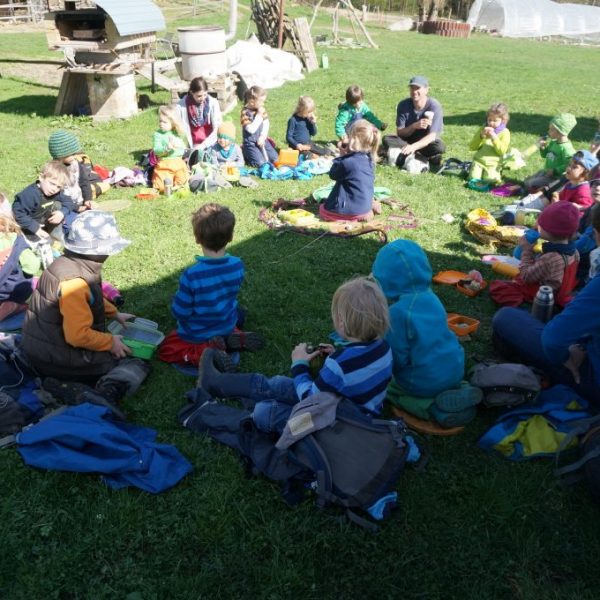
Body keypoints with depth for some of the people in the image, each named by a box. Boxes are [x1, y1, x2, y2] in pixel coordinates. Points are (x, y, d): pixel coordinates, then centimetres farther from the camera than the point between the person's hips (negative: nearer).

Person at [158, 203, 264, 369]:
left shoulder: (191, 275, -34)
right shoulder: (237, 266, -18)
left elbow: (179, 312, -22)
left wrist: (178, 298, -1)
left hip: (198, 335, -5)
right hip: (227, 326, 5)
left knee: (166, 349, 17)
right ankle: (233, 338, 4)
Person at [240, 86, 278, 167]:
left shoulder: (261, 109, 3)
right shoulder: (245, 112, -17)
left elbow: (266, 123, 3)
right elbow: (251, 129, -26)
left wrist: (263, 136, -12)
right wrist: (259, 115, -24)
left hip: (262, 141, 7)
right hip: (251, 144, -7)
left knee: (275, 159, 4)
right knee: (261, 163, -19)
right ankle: (244, 155, 8)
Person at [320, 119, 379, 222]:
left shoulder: (347, 162, -24)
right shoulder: (369, 159, -1)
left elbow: (333, 175, -6)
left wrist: (341, 157, 1)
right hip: (365, 206, 7)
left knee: (323, 209, 17)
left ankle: (352, 219, 0)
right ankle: (364, 213, 13)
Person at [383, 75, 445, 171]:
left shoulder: (434, 106, -19)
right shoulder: (403, 105, -12)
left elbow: (432, 136, -27)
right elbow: (399, 132, -11)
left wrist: (413, 147, -44)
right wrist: (414, 126, -32)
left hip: (426, 143, -2)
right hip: (407, 140, 3)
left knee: (439, 147, -35)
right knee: (387, 140, -25)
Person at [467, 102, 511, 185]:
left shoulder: (505, 133, 3)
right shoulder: (483, 128, 12)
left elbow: (502, 151, -10)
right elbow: (472, 147, 6)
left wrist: (494, 137, -18)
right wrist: (481, 135, -10)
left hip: (493, 164, -2)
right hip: (479, 160, 2)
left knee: (489, 180, -25)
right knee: (473, 178, -22)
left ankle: (497, 173, 6)